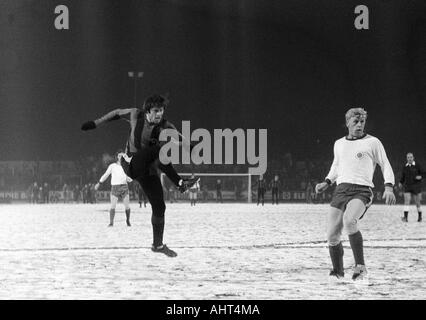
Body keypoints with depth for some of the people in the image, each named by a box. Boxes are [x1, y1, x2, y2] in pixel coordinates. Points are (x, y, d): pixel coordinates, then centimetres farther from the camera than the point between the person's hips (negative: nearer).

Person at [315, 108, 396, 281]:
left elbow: (386, 166, 7)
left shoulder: (372, 142, 5)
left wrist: (389, 187, -8)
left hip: (362, 190, -5)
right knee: (332, 237, -7)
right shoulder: (339, 144, 18)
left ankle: (361, 267, -28)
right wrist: (327, 182, 20)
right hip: (341, 190, 5)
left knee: (349, 220, -35)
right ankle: (338, 273, 14)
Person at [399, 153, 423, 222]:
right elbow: (403, 177, 15)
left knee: (417, 202, 6)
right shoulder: (405, 167, 8)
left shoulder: (417, 166, -1)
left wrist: (420, 177, -17)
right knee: (406, 201, -14)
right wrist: (400, 183, -1)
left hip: (416, 187, -2)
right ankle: (405, 217, -22)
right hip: (407, 187, 2)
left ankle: (420, 217, 26)